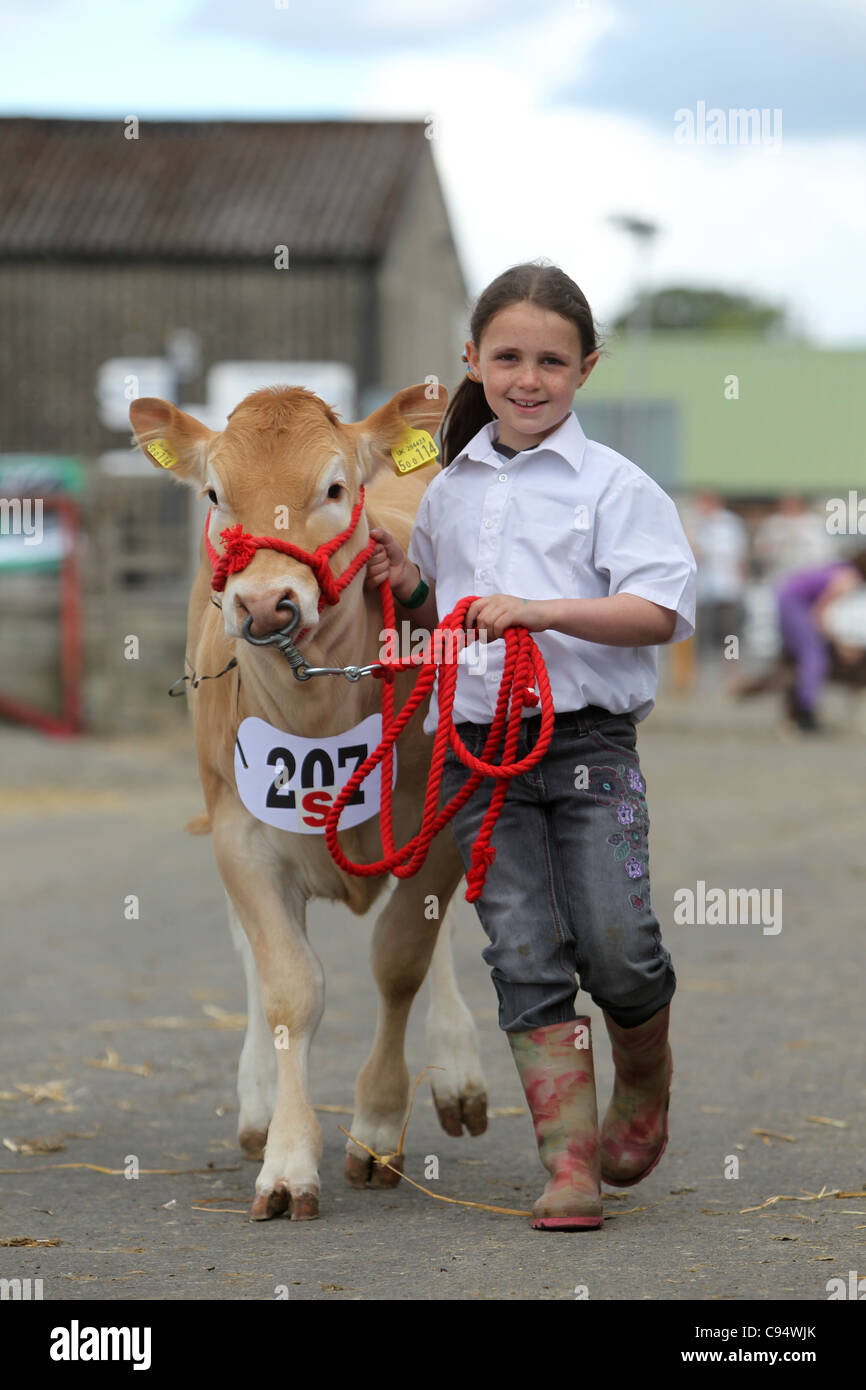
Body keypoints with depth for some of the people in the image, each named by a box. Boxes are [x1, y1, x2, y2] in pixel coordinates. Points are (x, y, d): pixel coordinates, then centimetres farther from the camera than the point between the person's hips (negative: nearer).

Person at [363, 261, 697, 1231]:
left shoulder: (613, 485, -2)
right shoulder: (447, 491, 14)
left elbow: (660, 611, -12)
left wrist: (541, 610, -20)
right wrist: (413, 590, 5)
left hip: (589, 740, -4)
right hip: (478, 746, 4)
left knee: (615, 946, -9)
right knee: (526, 959, -4)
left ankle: (645, 1079, 24)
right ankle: (569, 1161, -3)